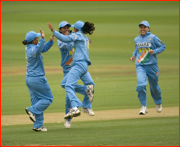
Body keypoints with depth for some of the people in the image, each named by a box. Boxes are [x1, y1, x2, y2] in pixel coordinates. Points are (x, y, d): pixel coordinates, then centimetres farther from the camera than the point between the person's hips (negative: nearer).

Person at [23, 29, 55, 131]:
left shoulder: (30, 48, 8)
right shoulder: (32, 49, -21)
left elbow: (44, 48, 21)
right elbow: (37, 51, -46)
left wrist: (51, 41, 5)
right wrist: (42, 39, -55)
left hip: (29, 79, 10)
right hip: (37, 79, -10)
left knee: (37, 101, 11)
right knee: (48, 98, 4)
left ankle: (38, 125, 12)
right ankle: (32, 110, -7)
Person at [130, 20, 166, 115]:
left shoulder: (153, 38, -5)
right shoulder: (136, 39, 8)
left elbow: (163, 46, 0)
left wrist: (154, 51, -16)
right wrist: (134, 56, 8)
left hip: (151, 65, -2)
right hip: (140, 66, 2)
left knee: (154, 87, 11)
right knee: (141, 85, -19)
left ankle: (158, 103, 40)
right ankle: (143, 107, -9)